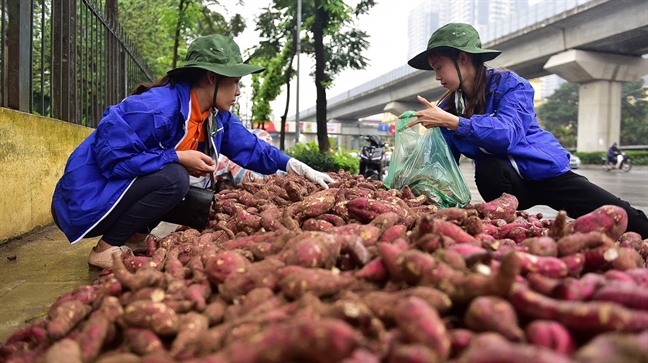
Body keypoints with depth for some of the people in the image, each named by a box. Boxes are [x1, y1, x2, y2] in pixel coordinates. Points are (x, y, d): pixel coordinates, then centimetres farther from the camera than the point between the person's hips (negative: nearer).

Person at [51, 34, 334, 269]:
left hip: (127, 190, 8)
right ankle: (107, 247, -13)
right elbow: (112, 155, -29)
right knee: (173, 178, -29)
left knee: (204, 201, 0)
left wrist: (301, 169, -2)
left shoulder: (217, 117, -1)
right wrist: (178, 158, -28)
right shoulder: (155, 108, -28)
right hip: (90, 199, -8)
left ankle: (135, 237, 10)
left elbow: (250, 148, 4)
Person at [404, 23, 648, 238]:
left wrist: (451, 122, -39)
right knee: (487, 170, -34)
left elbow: (507, 133, -33)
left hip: (545, 172, -2)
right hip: (506, 180, 2)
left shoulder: (509, 84, -14)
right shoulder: (448, 107, -1)